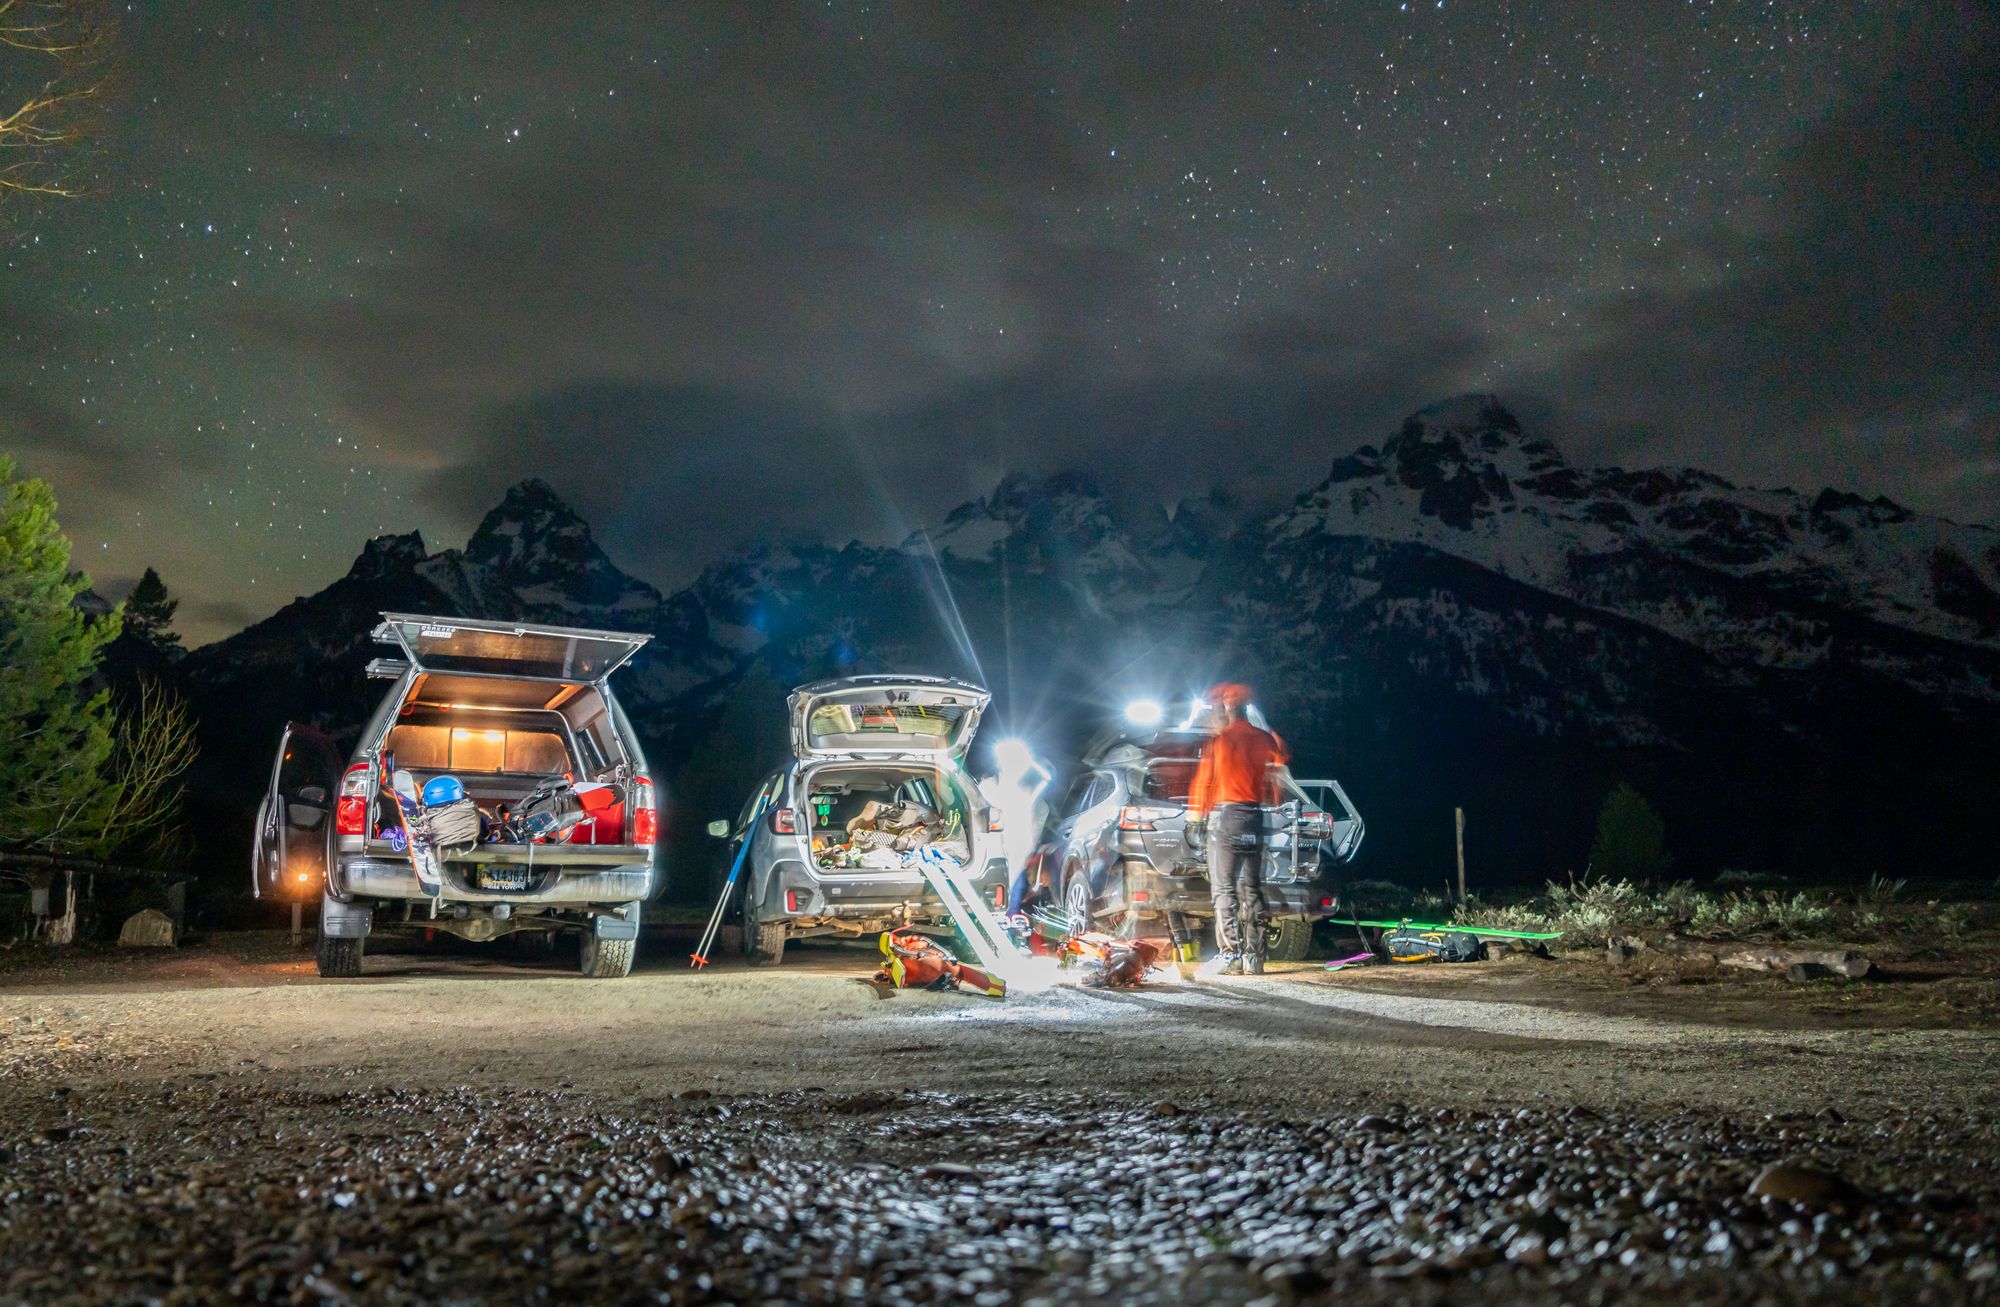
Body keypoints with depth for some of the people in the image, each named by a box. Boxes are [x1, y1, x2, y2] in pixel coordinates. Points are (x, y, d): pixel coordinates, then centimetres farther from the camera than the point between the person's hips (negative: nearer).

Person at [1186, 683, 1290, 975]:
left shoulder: (1218, 740, -6)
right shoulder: (1263, 738, 6)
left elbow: (1203, 782, -2)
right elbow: (1283, 759, 21)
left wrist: (1195, 813, 7)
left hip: (1225, 815, -5)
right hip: (1254, 816, 5)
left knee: (1224, 889, -3)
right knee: (1251, 888, 10)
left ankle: (1232, 957, -10)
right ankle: (1254, 959, 8)